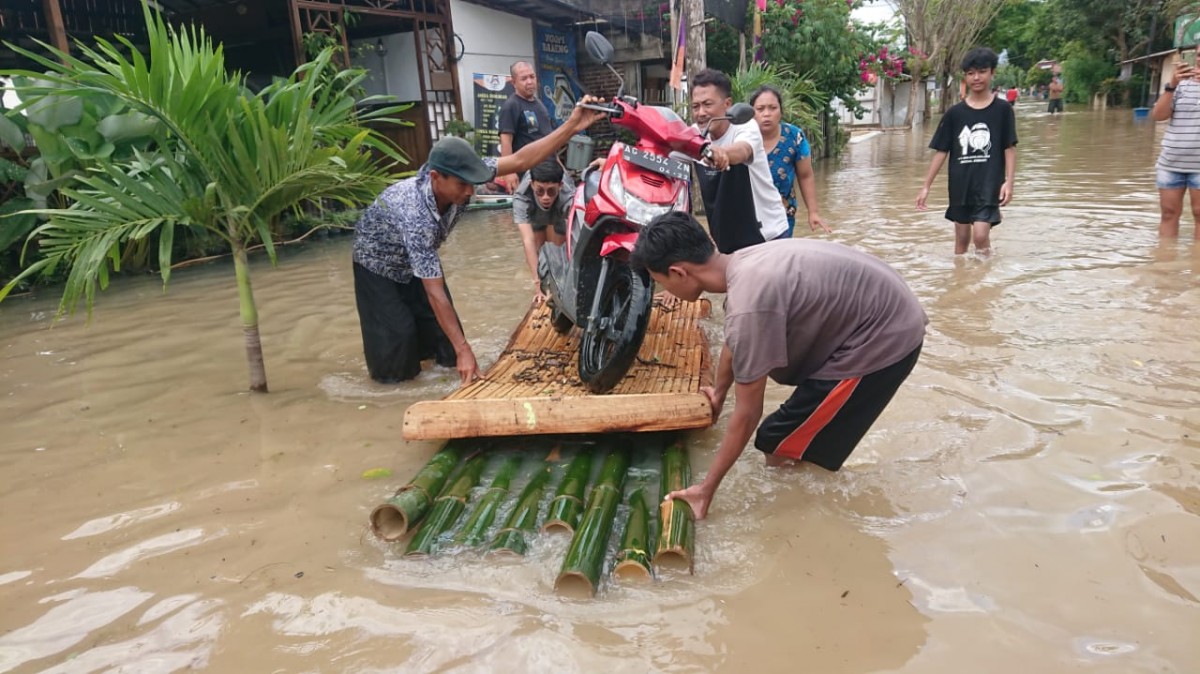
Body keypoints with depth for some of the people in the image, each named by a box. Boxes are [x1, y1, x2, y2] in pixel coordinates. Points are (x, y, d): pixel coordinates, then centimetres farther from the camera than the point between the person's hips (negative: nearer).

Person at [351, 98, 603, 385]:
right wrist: (464, 349, -39)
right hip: (379, 261, -6)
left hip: (417, 260, 6)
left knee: (447, 350, 7)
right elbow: (435, 293, -41)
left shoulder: (456, 178, -29)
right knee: (398, 370, -9)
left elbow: (519, 161, -29)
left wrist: (572, 125, -39)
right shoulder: (416, 216, -45)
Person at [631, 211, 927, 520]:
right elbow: (735, 342, 19)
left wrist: (706, 489, -9)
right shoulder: (742, 265, 0)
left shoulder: (750, 304, -28)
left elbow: (747, 413, -19)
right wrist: (718, 393, 36)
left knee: (781, 449, -3)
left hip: (884, 340, -9)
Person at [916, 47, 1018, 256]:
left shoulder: (1002, 109, -1)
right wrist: (926, 186, 1)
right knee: (962, 237, 12)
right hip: (960, 185, 3)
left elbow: (1010, 148, -1)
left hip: (989, 184, -3)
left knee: (981, 234, -14)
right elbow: (941, 151, 5)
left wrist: (1009, 181, -11)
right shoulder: (954, 113, 3)